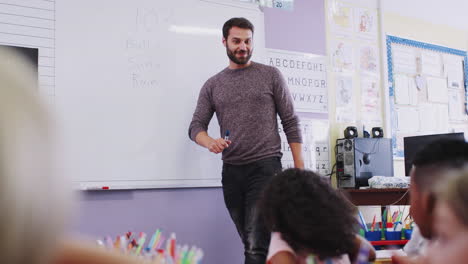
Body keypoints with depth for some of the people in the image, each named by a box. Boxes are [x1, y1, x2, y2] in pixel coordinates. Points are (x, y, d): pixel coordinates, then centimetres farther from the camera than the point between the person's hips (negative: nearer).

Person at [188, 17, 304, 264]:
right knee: (251, 243, 11)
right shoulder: (212, 85, 12)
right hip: (231, 172, 4)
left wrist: (299, 167, -4)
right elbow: (196, 126, 6)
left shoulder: (270, 75, 5)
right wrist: (209, 142, -18)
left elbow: (290, 122, 3)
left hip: (265, 167, -4)